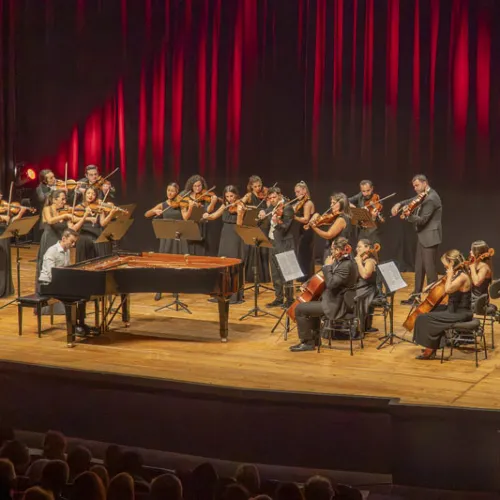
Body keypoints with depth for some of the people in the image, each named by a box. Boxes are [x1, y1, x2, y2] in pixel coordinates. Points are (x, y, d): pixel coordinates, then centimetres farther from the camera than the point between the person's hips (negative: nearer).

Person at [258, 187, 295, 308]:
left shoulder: (287, 208, -12)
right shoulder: (271, 208, 11)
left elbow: (285, 228, -20)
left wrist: (277, 221, -40)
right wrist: (262, 215, -9)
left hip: (284, 245, -8)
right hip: (273, 243, 8)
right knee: (275, 274, 12)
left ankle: (289, 300, -2)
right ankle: (279, 298, 20)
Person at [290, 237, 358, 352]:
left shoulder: (346, 265, -24)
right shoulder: (342, 261, 9)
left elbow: (331, 283, -30)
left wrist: (327, 266, -19)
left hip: (337, 305, -11)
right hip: (337, 300, 11)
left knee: (300, 309, -9)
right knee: (310, 304, 33)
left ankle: (307, 342, 2)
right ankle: (314, 337, 37)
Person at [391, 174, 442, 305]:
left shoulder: (431, 199, -19)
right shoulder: (424, 195, 10)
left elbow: (422, 220, -22)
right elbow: (412, 201, 21)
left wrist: (408, 216, -35)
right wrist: (399, 204, 2)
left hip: (430, 237, -10)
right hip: (422, 237, 10)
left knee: (430, 268, -6)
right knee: (419, 268, 14)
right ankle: (416, 296, 21)